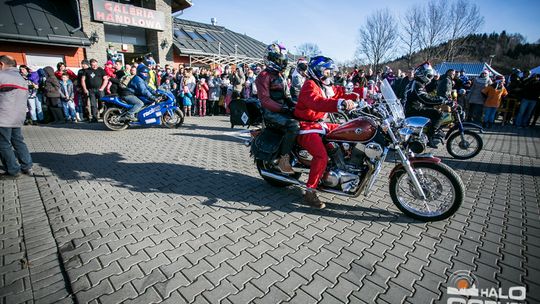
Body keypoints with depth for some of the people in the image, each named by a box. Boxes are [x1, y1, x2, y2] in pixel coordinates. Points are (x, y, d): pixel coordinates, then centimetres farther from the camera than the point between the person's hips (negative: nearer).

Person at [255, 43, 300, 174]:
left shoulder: (281, 76, 22)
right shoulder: (264, 76, -8)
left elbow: (286, 95, 26)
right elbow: (265, 100, -18)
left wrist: (294, 104, 6)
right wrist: (282, 109, -24)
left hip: (283, 109, 9)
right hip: (271, 112, -9)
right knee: (293, 125, -32)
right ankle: (283, 159, -24)